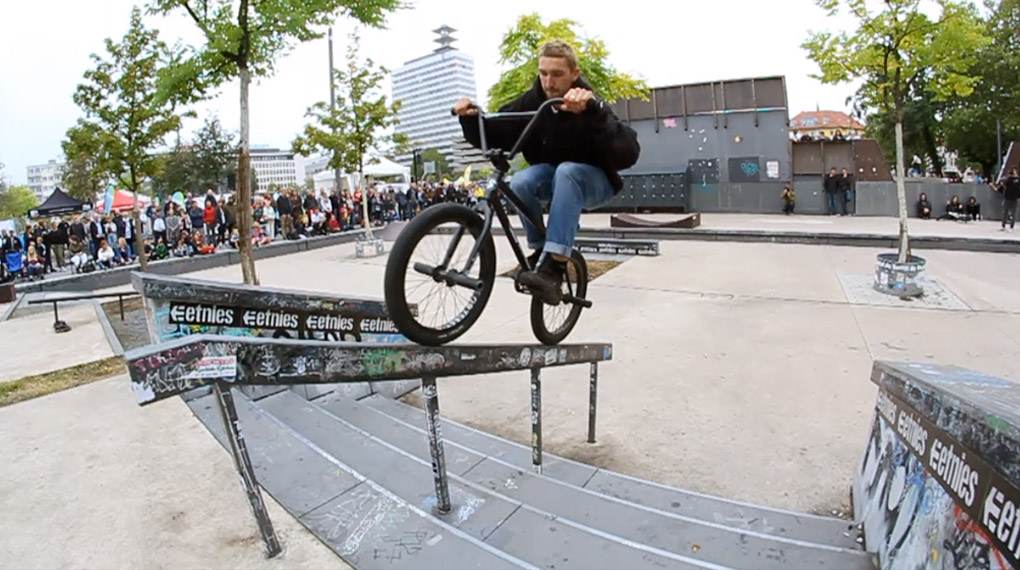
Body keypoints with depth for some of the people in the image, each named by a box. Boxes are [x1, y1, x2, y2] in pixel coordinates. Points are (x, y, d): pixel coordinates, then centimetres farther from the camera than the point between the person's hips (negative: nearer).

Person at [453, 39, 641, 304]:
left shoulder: (591, 107, -23)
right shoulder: (530, 101, -10)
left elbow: (628, 154, -39)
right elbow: (489, 138, -6)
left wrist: (593, 109, -52)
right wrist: (471, 117, -27)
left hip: (592, 180, -4)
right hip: (552, 175, 4)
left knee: (566, 172, -37)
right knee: (520, 183, -28)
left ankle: (554, 265, -41)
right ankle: (539, 250, -7)